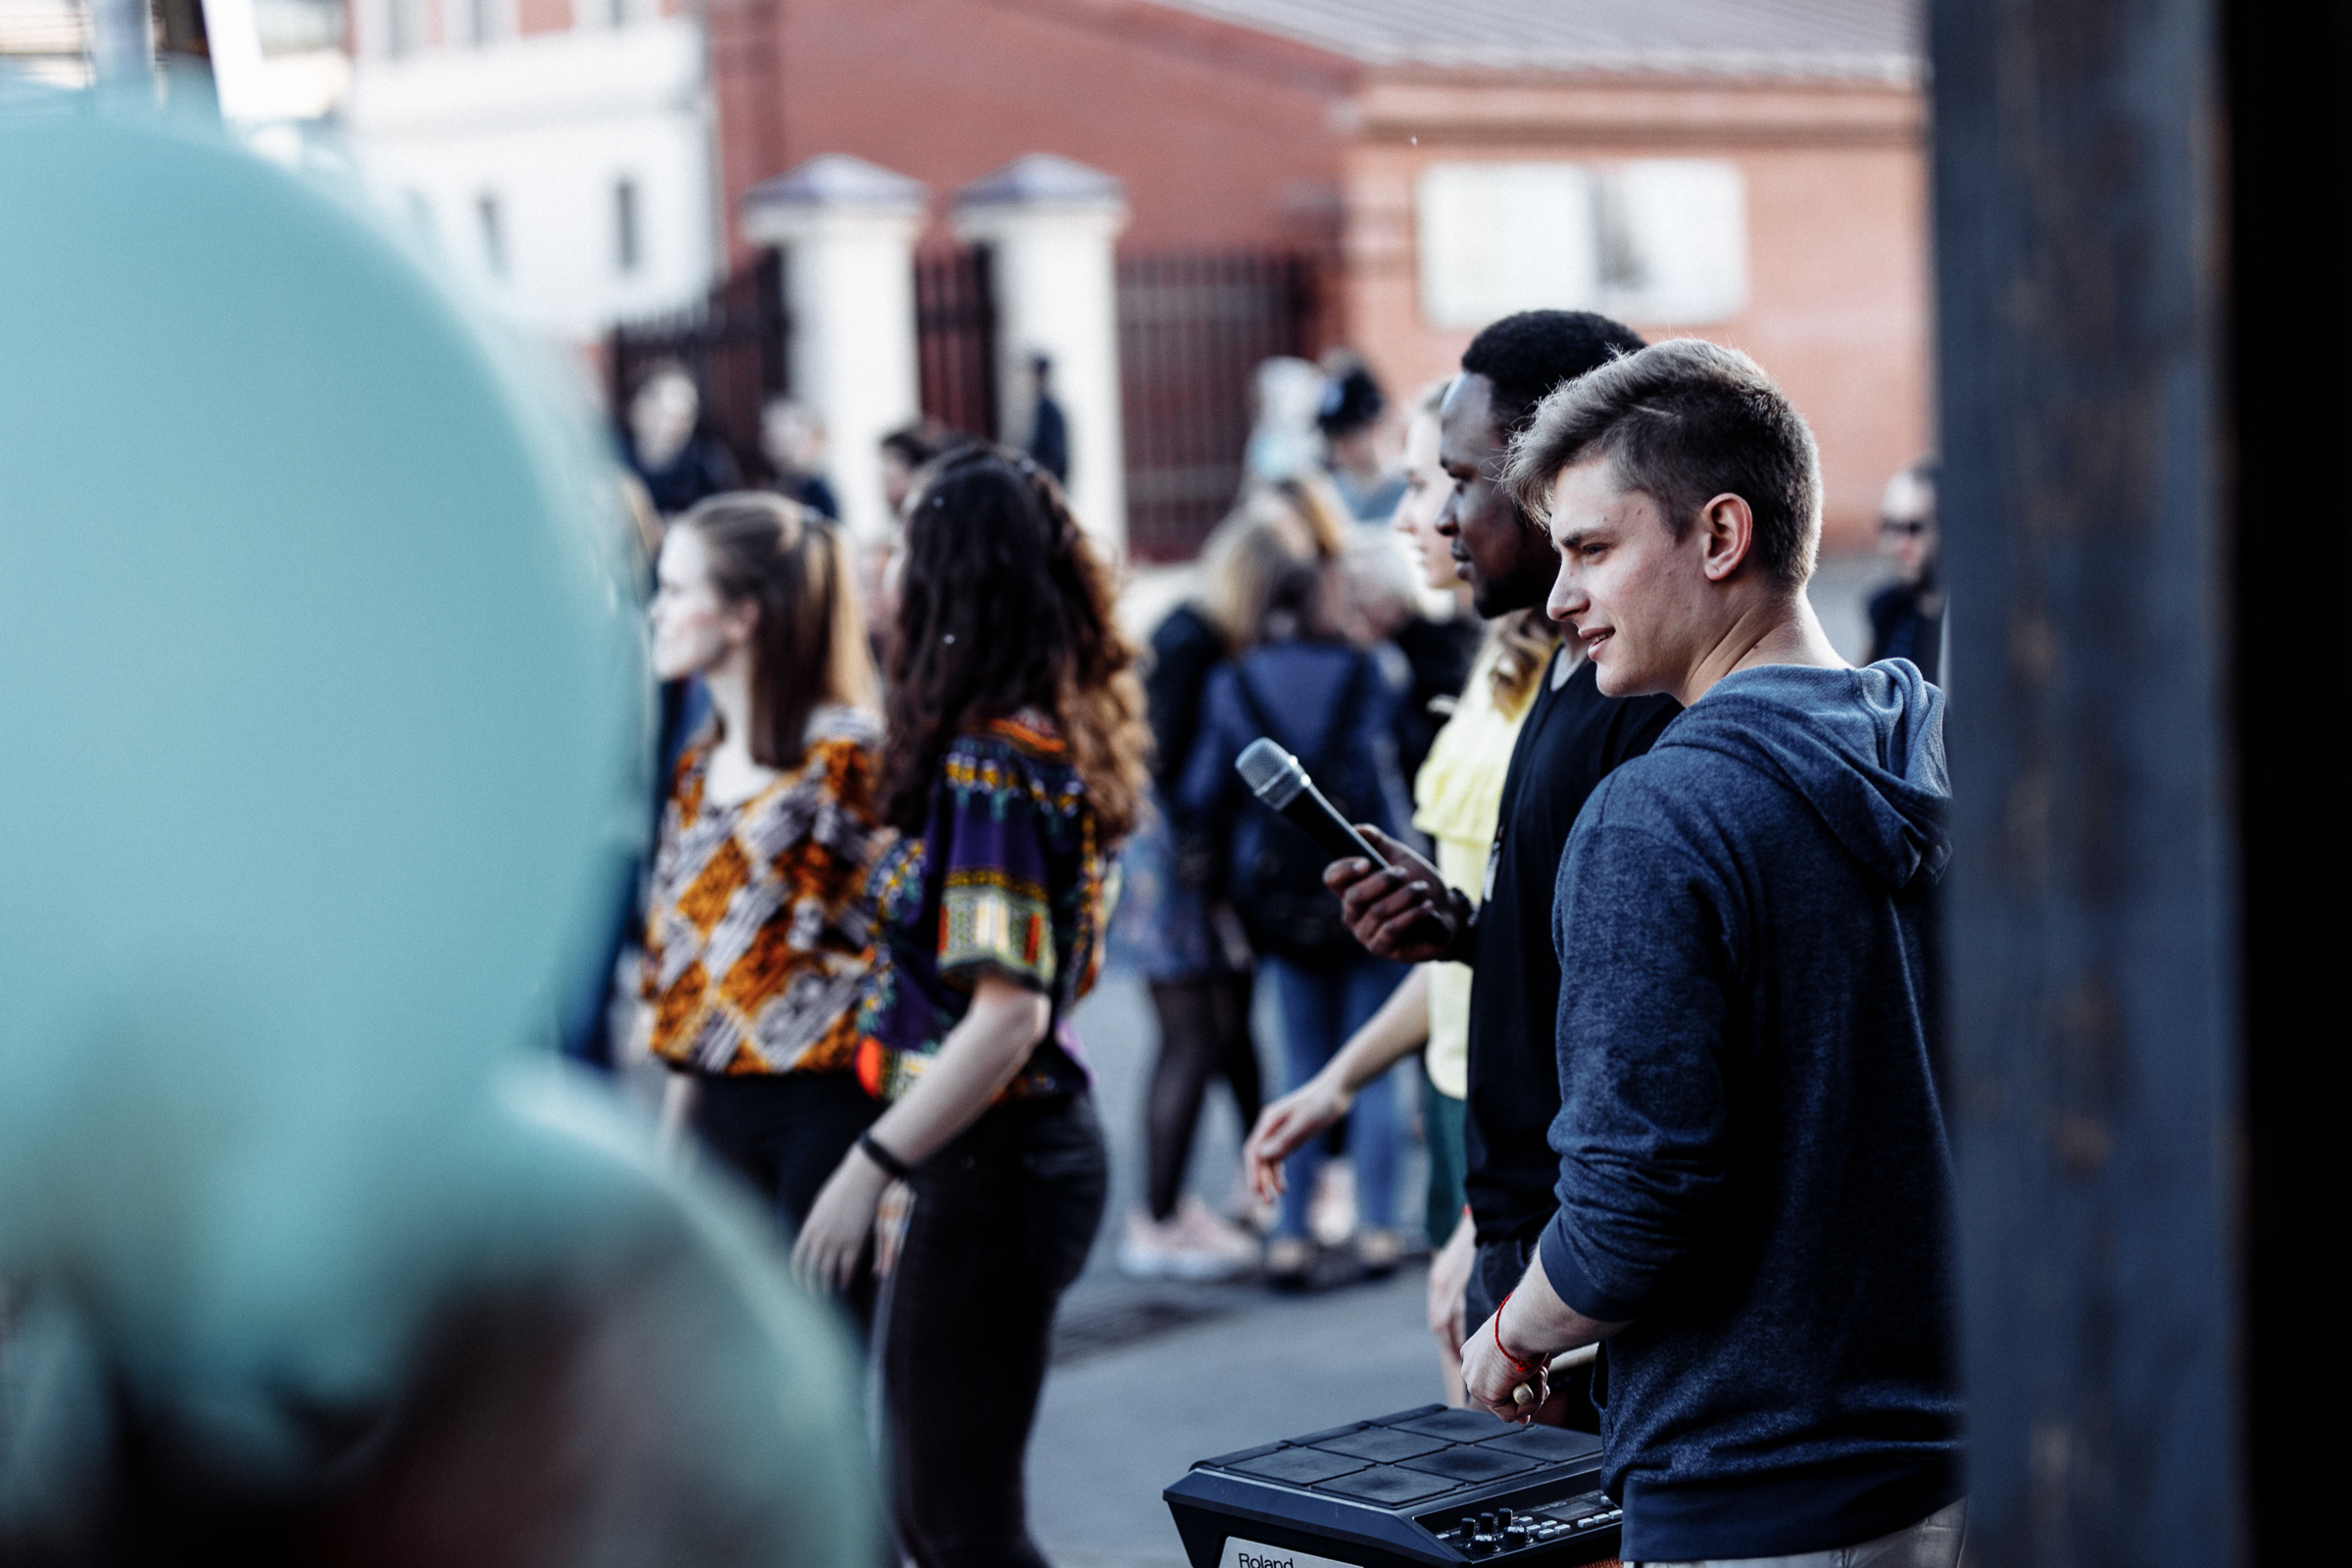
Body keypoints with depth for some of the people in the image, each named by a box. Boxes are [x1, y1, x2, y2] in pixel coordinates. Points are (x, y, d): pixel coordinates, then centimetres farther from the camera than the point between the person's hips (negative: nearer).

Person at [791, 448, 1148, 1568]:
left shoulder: (987, 763, -19)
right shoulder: (1053, 737, 9)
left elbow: (1009, 1013, -24)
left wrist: (871, 1166, -21)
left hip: (989, 1167, -10)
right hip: (1031, 1143, 10)